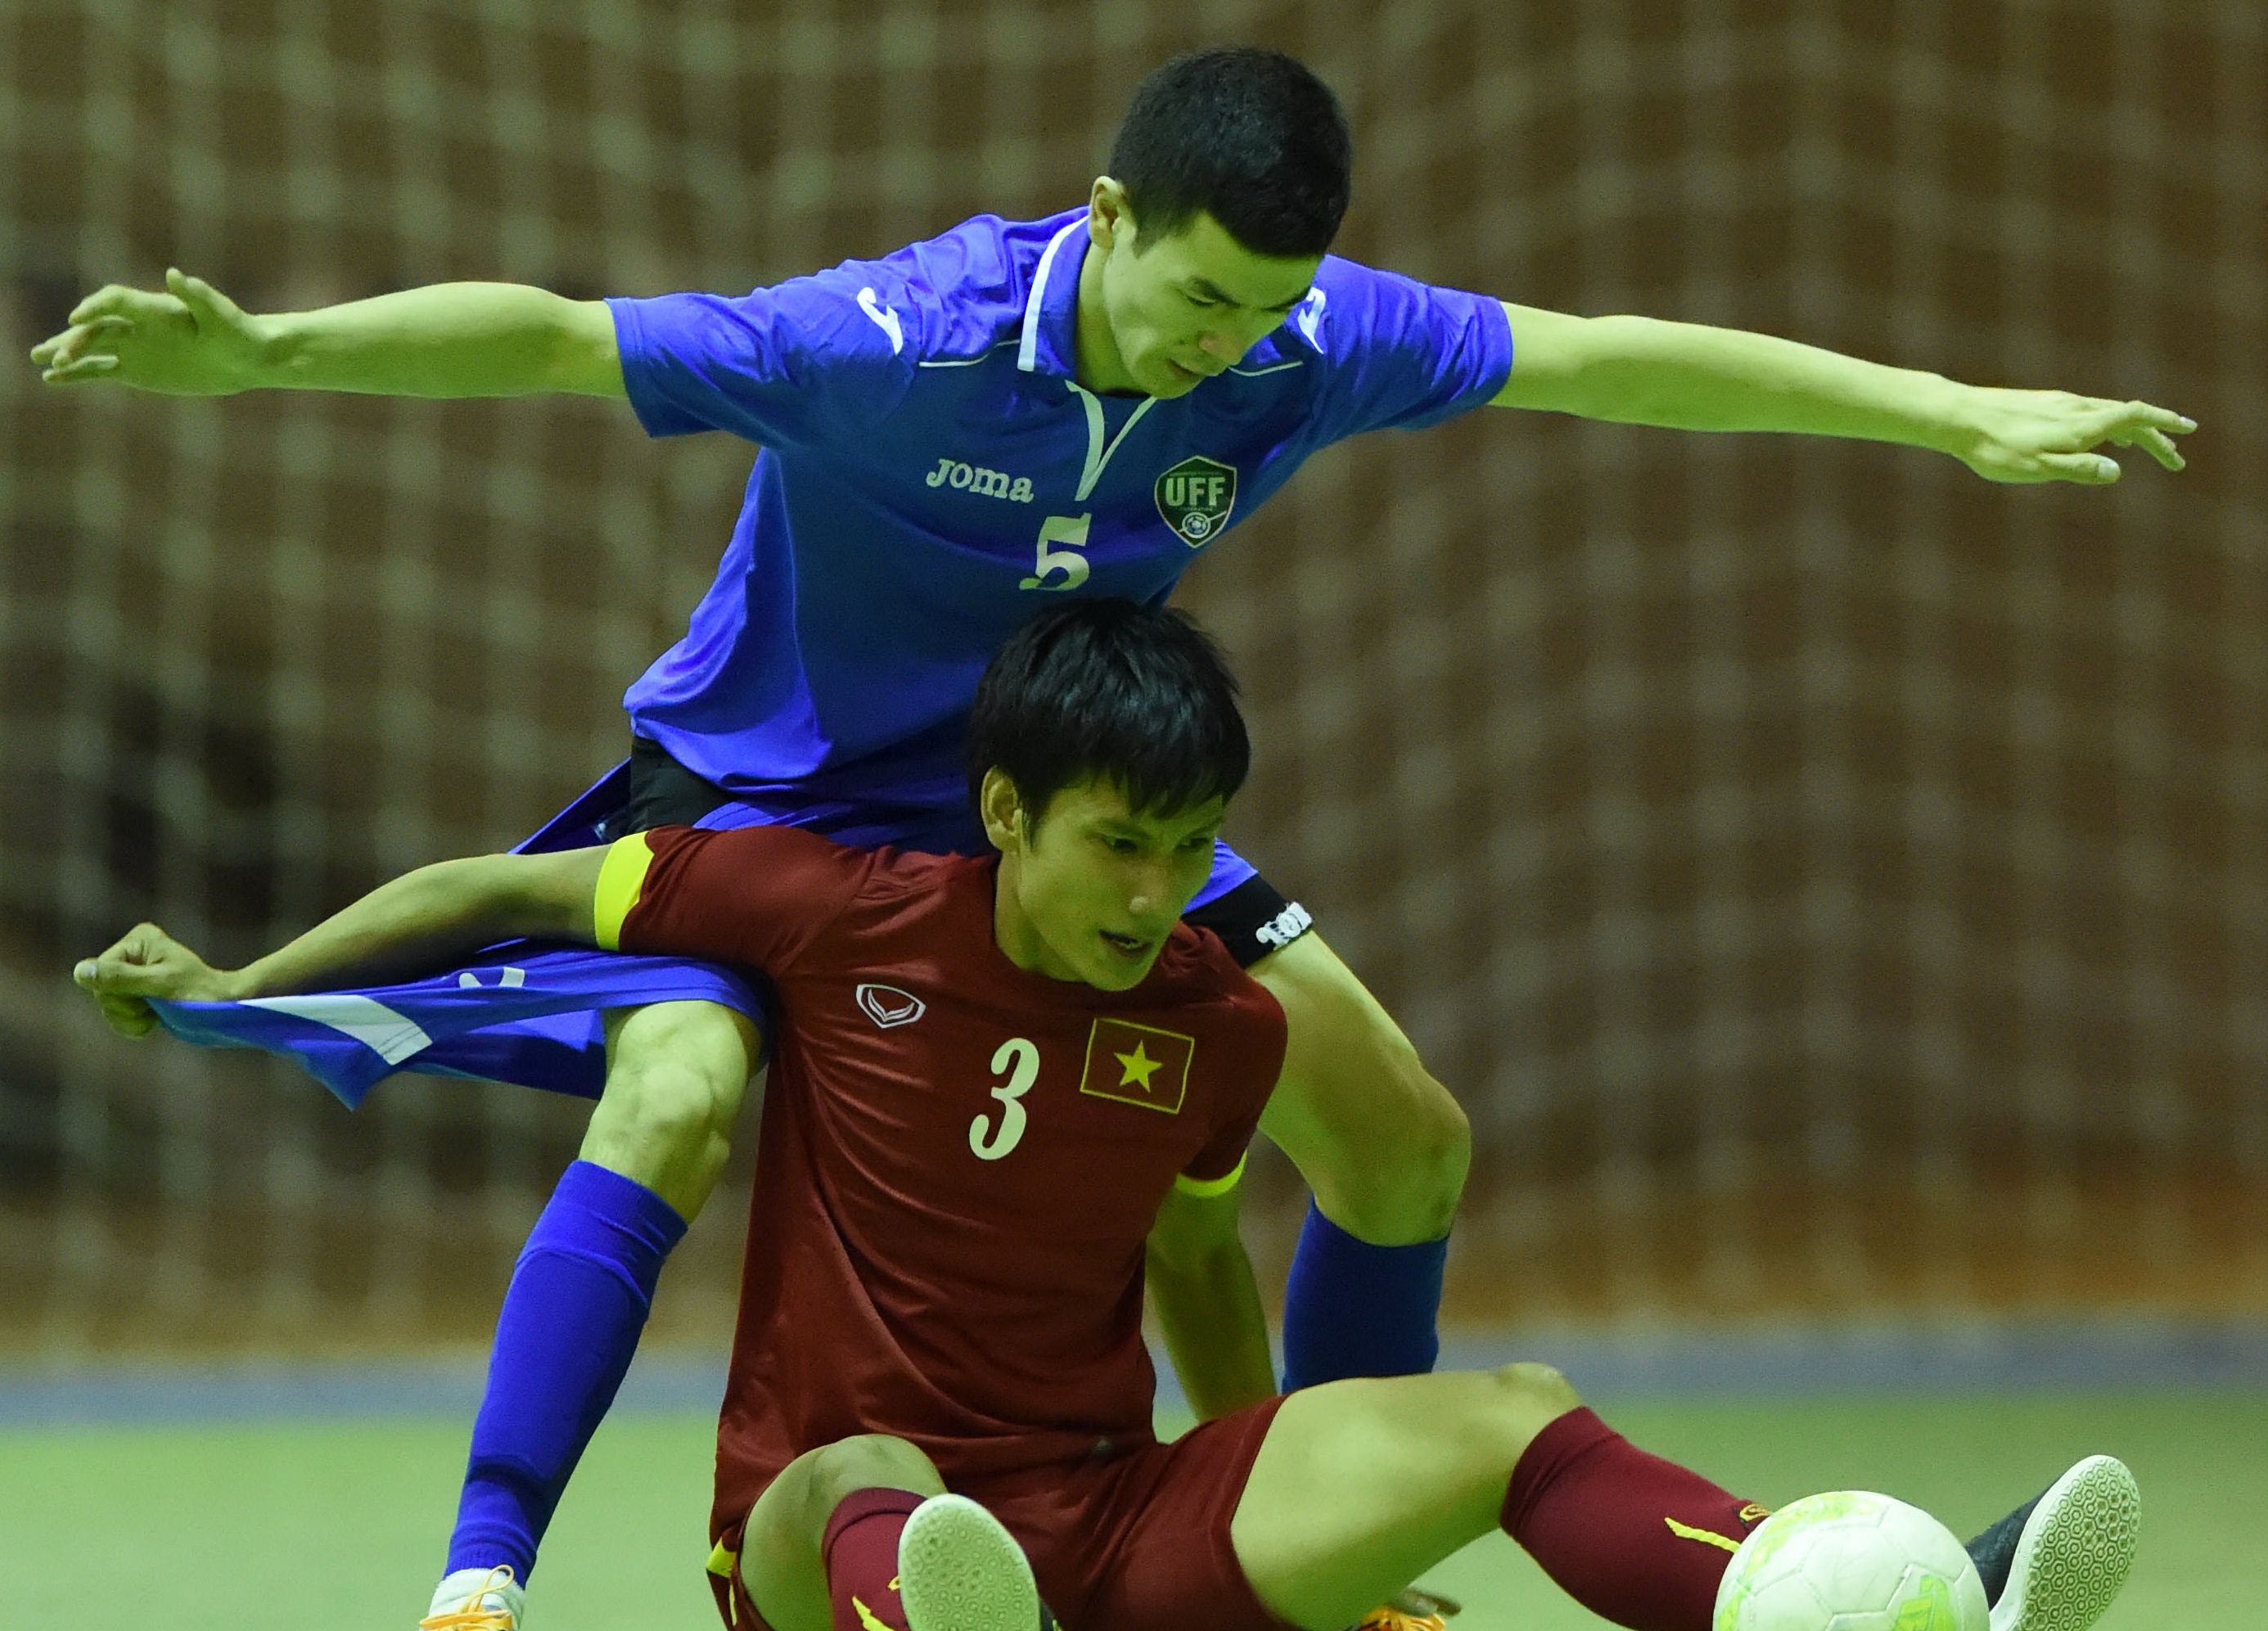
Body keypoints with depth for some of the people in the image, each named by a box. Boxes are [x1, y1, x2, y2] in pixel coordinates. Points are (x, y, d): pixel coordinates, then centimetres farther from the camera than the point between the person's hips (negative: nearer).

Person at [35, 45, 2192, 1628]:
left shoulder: (1303, 344, -19)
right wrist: (263, 353, -47)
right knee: (677, 1104, -34)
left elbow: (1608, 358, -12)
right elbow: (554, 339, -33)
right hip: (763, 784, -5)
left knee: (1403, 1142, 1)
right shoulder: (892, 343, -33)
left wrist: (1960, 416, -12)